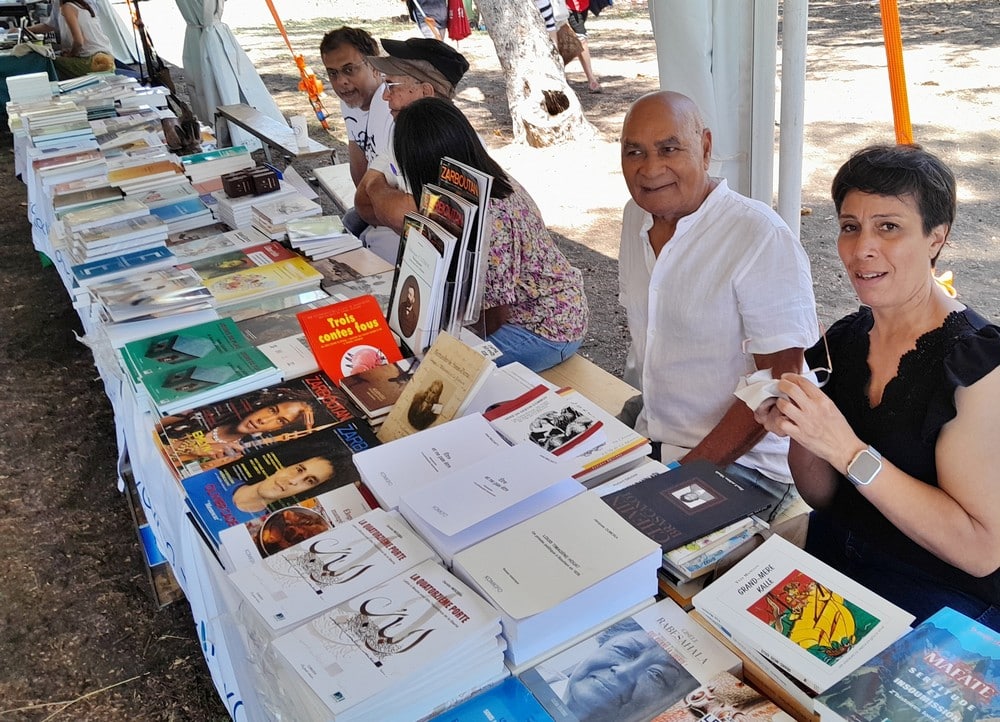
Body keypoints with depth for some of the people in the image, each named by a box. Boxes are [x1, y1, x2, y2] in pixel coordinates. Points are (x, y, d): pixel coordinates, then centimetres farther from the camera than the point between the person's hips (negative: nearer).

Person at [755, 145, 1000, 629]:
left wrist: (848, 449, -27)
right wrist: (798, 429, -14)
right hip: (832, 561, 6)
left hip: (939, 599, -5)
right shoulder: (843, 339, 0)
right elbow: (821, 497, 7)